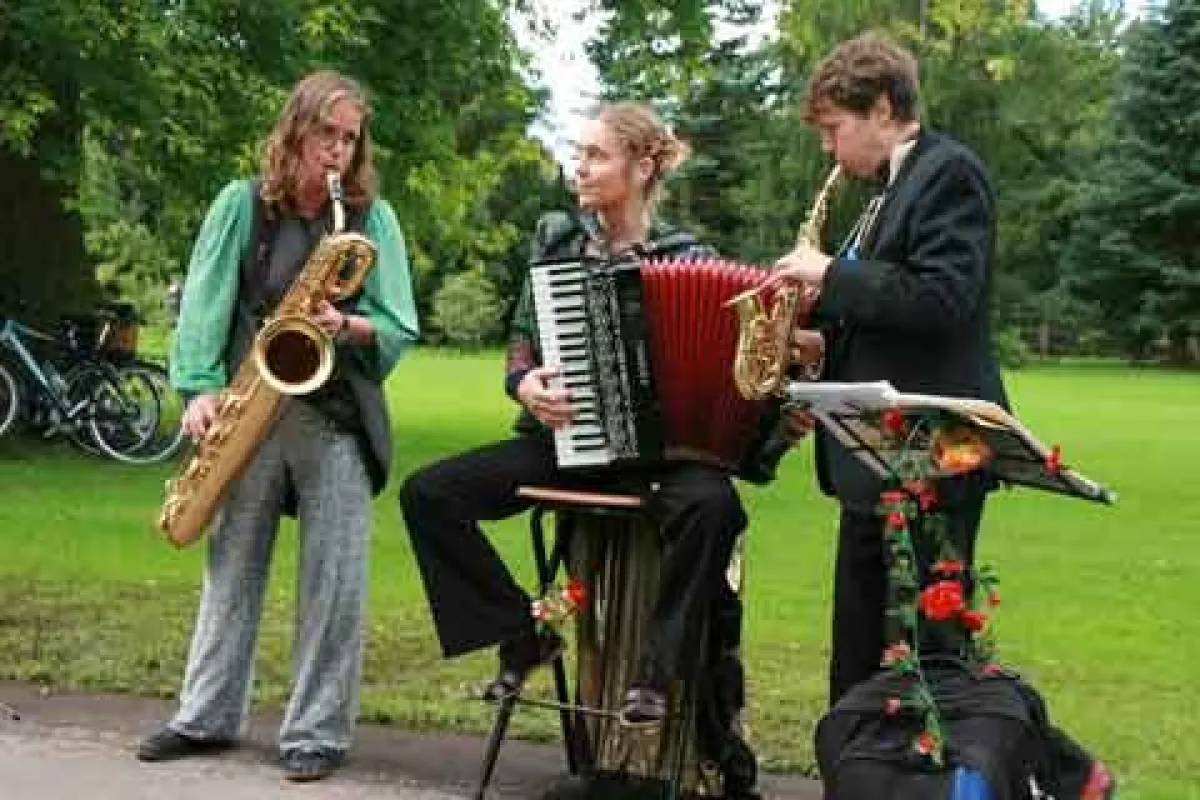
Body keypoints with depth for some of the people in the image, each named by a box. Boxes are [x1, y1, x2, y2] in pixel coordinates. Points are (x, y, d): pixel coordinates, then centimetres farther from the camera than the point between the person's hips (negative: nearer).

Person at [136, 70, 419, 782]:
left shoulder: (373, 217, 2)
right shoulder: (241, 205, 4)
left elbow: (399, 330, -1)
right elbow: (205, 306, -1)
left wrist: (346, 325, -20)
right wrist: (201, 390, -12)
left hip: (338, 415, -1)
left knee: (334, 578, -2)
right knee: (232, 566, 9)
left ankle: (318, 732, 7)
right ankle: (206, 717, 20)